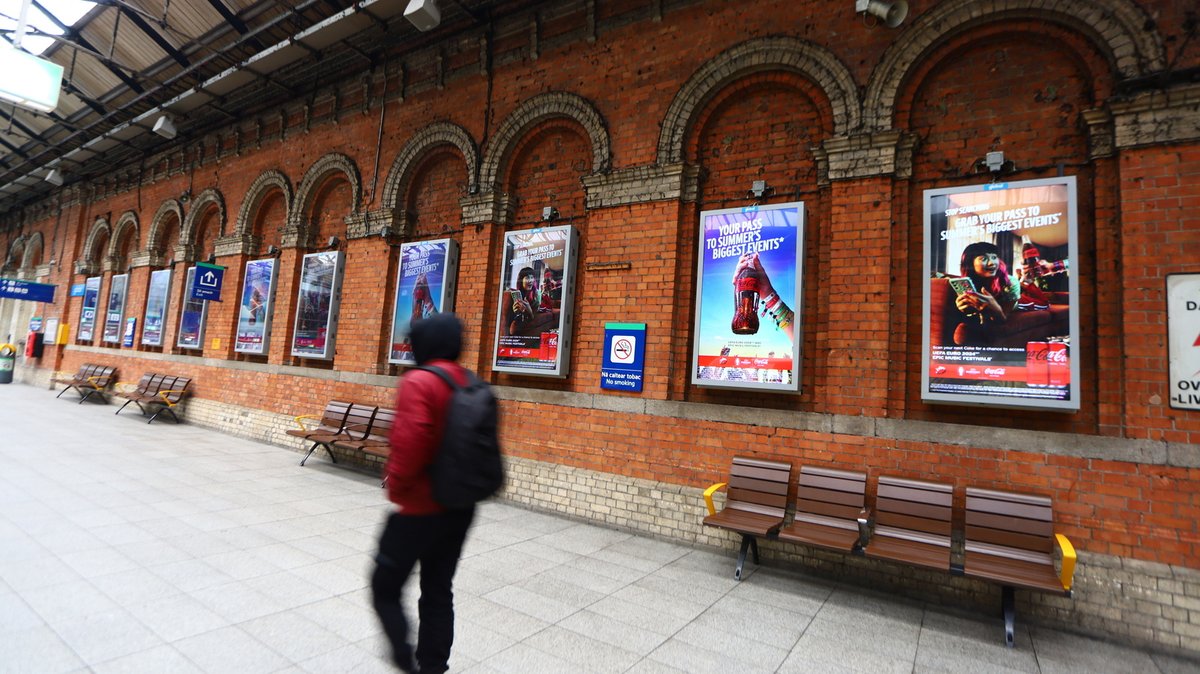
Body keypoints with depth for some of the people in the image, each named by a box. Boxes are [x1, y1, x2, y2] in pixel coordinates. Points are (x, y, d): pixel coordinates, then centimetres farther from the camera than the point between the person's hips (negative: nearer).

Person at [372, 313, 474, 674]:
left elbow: (410, 443, -25)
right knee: (439, 592, 18)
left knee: (385, 587, 12)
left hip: (421, 508, -7)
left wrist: (397, 488, -9)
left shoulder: (419, 383, -17)